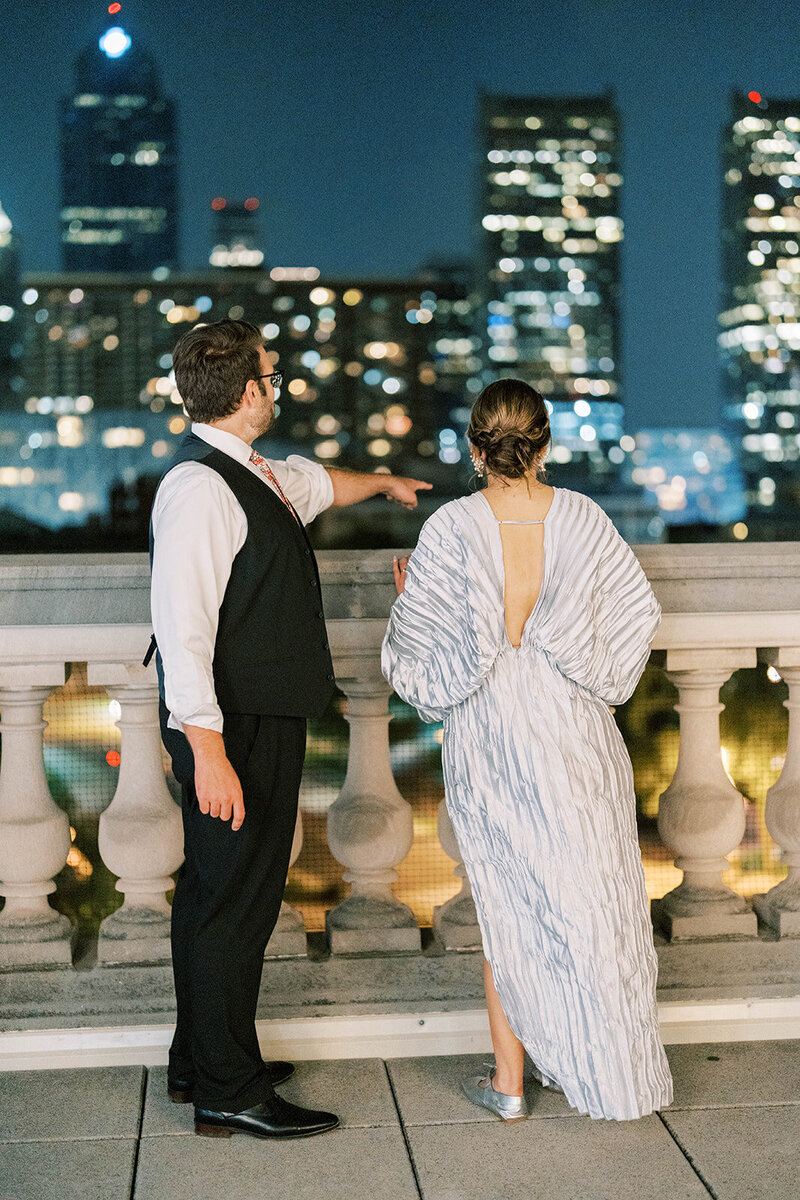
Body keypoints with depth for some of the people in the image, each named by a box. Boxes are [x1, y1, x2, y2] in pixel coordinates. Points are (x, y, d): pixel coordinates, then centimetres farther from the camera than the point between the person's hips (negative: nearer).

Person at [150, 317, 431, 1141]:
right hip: (233, 729, -10)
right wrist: (208, 751, -27)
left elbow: (315, 484, 38)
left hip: (263, 719, 10)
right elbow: (181, 629, -24)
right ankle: (228, 1094, 7)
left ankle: (200, 1063, 31)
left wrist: (383, 483, 56)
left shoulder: (250, 474, 14)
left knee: (215, 891, 17)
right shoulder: (199, 486, -18)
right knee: (236, 898, -3)